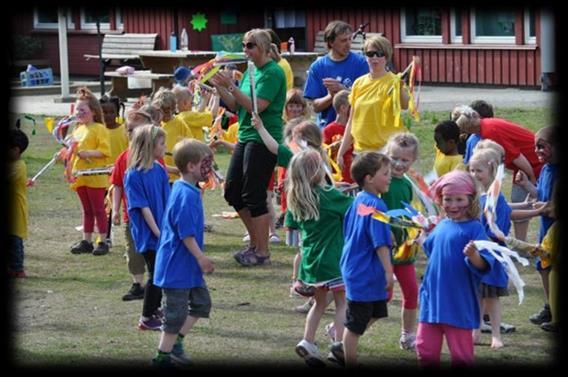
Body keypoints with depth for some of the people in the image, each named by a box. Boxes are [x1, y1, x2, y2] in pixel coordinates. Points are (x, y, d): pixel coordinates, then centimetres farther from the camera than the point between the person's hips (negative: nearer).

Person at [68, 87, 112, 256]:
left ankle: (102, 242, 3)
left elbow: (104, 151, -19)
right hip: (80, 177, 8)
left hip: (95, 177, -8)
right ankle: (86, 241, 17)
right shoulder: (78, 130, 15)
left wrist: (87, 153, -25)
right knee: (87, 210, 13)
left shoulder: (99, 129, -10)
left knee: (98, 209, -2)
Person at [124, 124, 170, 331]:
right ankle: (146, 318, 9)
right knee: (156, 274, -2)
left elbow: (167, 201, 9)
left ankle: (154, 312, 26)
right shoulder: (134, 175, -16)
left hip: (162, 232, 7)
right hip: (148, 234, -7)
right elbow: (143, 207, -16)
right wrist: (157, 231, -17)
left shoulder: (160, 170, 5)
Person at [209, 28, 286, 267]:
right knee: (232, 191, 12)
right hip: (245, 137, 9)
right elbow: (235, 106, 14)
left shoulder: (272, 73, -12)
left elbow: (256, 107, -21)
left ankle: (263, 252, 3)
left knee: (254, 196, -6)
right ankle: (255, 242, 25)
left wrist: (230, 86, -22)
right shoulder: (251, 71, 13)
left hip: (264, 139, -9)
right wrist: (219, 87, 0)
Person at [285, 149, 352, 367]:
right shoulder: (328, 195, -17)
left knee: (320, 302, 21)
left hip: (310, 259, 6)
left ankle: (308, 342, 11)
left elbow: (291, 224, 12)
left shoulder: (295, 199, 1)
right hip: (332, 259, -6)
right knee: (342, 302, 6)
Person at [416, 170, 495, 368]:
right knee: (425, 346, 14)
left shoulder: (474, 228, -13)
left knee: (461, 352, 4)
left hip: (459, 303, -7)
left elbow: (484, 265, -23)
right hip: (433, 298, 7)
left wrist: (473, 255, -41)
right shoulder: (442, 226, 7)